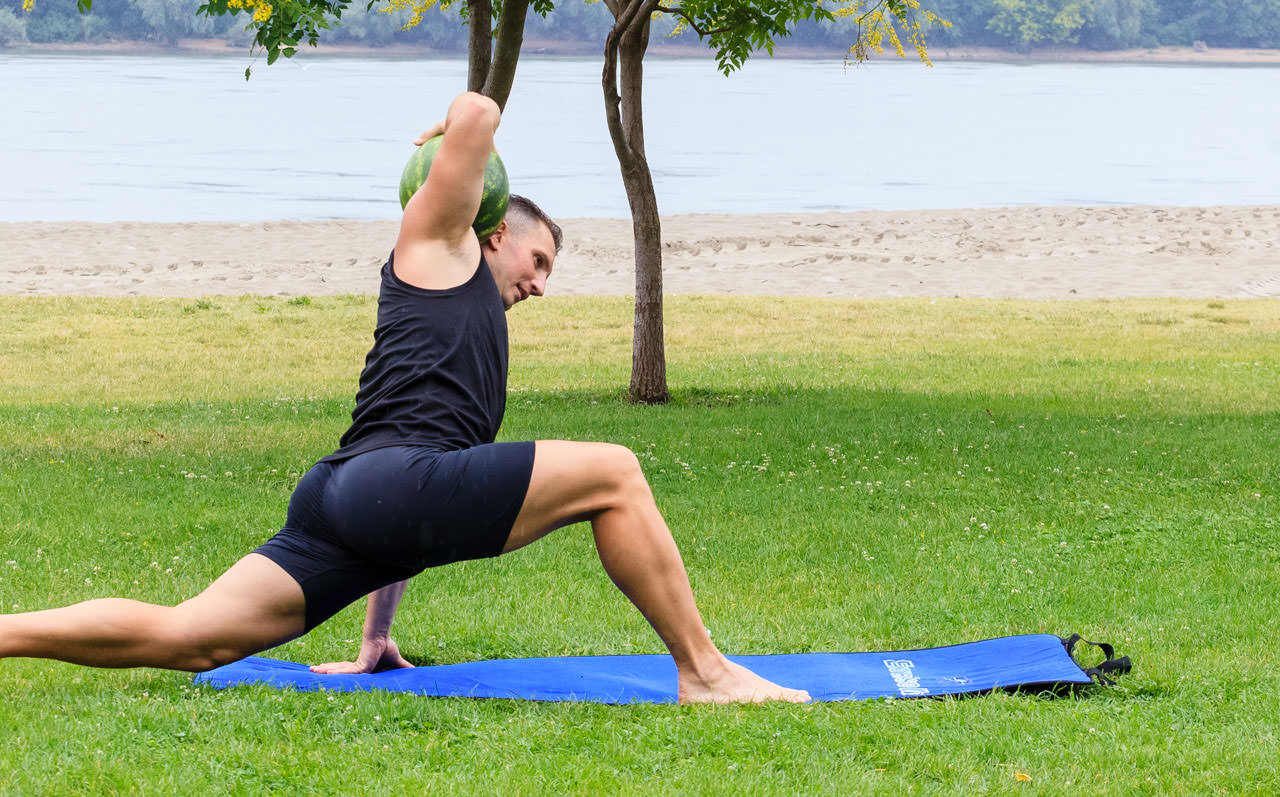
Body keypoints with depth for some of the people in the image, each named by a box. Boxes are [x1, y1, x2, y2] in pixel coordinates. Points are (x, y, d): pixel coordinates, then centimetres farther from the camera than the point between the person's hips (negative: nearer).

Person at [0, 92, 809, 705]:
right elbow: (477, 112, 2)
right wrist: (459, 136, 26)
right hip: (390, 477, -9)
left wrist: (375, 642, 36)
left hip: (343, 508, 9)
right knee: (612, 472, -11)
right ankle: (704, 672, -9)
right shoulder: (437, 249, 15)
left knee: (183, 638, 0)